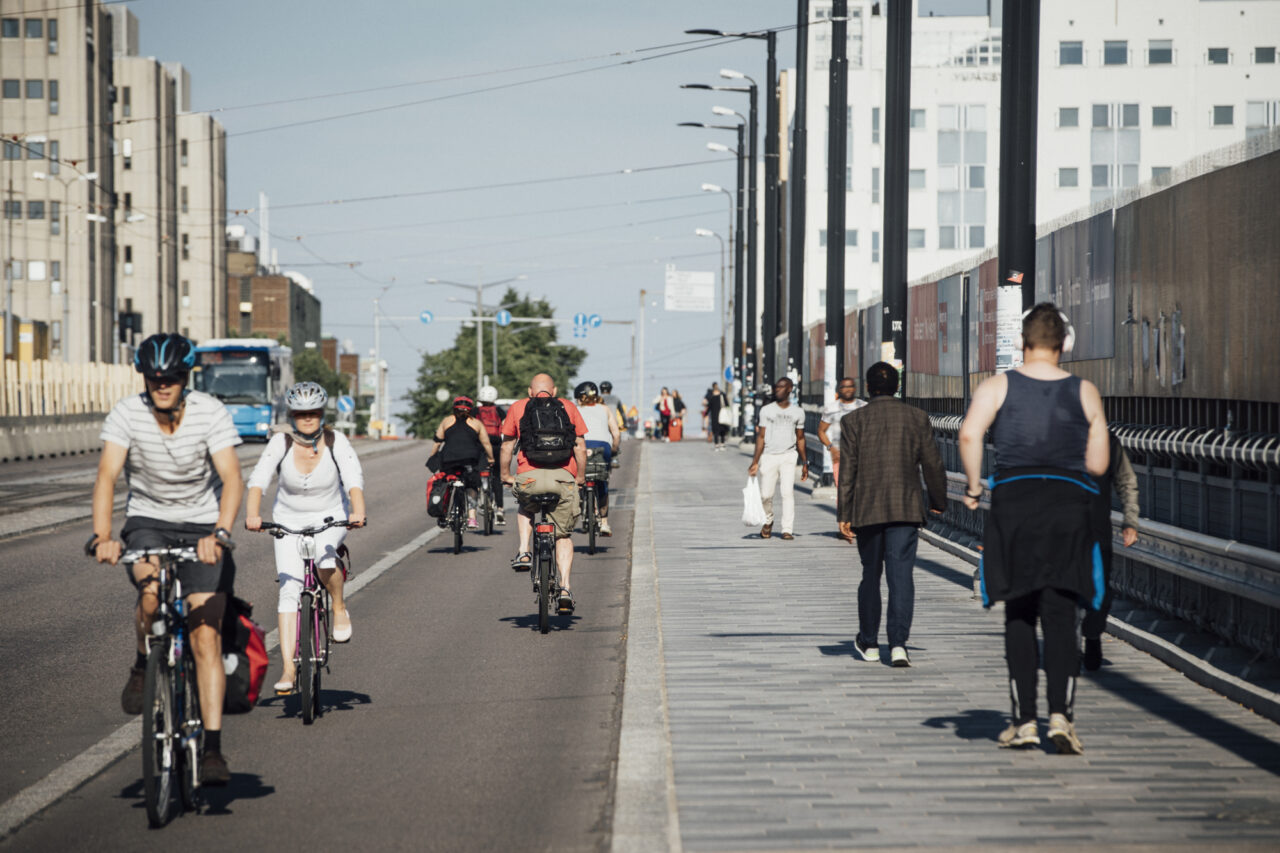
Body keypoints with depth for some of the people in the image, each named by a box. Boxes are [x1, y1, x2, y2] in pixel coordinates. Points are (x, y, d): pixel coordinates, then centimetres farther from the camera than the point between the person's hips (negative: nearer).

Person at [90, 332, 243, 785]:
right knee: (151, 591, -32)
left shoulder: (210, 413, -16)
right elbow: (106, 475, -23)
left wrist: (219, 534, -41)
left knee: (206, 638, -11)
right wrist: (102, 536, -39)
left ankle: (212, 749, -9)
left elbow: (232, 479, -23)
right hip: (147, 522, 1)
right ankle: (143, 667, 1)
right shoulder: (127, 413, -14)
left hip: (201, 527, 0)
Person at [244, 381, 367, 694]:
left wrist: (358, 512, -45)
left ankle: (339, 607, -3)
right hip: (289, 519, 1)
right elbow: (258, 480, -26)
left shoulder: (335, 441, -15)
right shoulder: (281, 443, -15)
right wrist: (252, 514, -44)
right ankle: (288, 668, -13)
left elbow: (354, 478, -27)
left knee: (324, 558, -34)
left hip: (331, 516, -1)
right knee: (288, 588, -12)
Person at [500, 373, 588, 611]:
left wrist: (505, 475, 27)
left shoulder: (517, 408, 14)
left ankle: (524, 552, 13)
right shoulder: (568, 407, 15)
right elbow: (581, 448, 13)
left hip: (530, 475, 0)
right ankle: (565, 588, 1)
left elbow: (507, 446, 14)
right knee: (563, 536, 14)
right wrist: (580, 477, 24)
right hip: (563, 477, 0)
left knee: (526, 508, 34)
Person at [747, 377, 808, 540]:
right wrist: (755, 462, -3)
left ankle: (787, 530, -12)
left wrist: (804, 463, 13)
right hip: (768, 456, 0)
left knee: (788, 492, -13)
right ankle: (768, 522, 26)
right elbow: (761, 437, 4)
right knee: (766, 495, -1)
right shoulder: (766, 411, 6)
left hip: (788, 455, 0)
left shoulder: (797, 412, 9)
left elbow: (800, 439, 15)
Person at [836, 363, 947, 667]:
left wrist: (844, 515, -2)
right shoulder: (917, 418, 3)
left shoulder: (853, 420, 0)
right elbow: (933, 464, 5)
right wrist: (938, 502, 20)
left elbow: (847, 471, -3)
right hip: (906, 510, 0)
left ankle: (869, 643, 24)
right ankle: (898, 644, -15)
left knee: (870, 576, 13)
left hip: (867, 510, 0)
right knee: (901, 576, -3)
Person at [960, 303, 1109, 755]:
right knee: (1061, 617, 0)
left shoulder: (998, 386, 2)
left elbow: (969, 433, -15)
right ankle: (1061, 715, -14)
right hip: (1070, 505, 0)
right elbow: (1098, 464, 5)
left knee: (1019, 616, 8)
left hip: (1014, 502, 0)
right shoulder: (1085, 393, 6)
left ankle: (1024, 720, 7)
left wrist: (973, 484, -1)